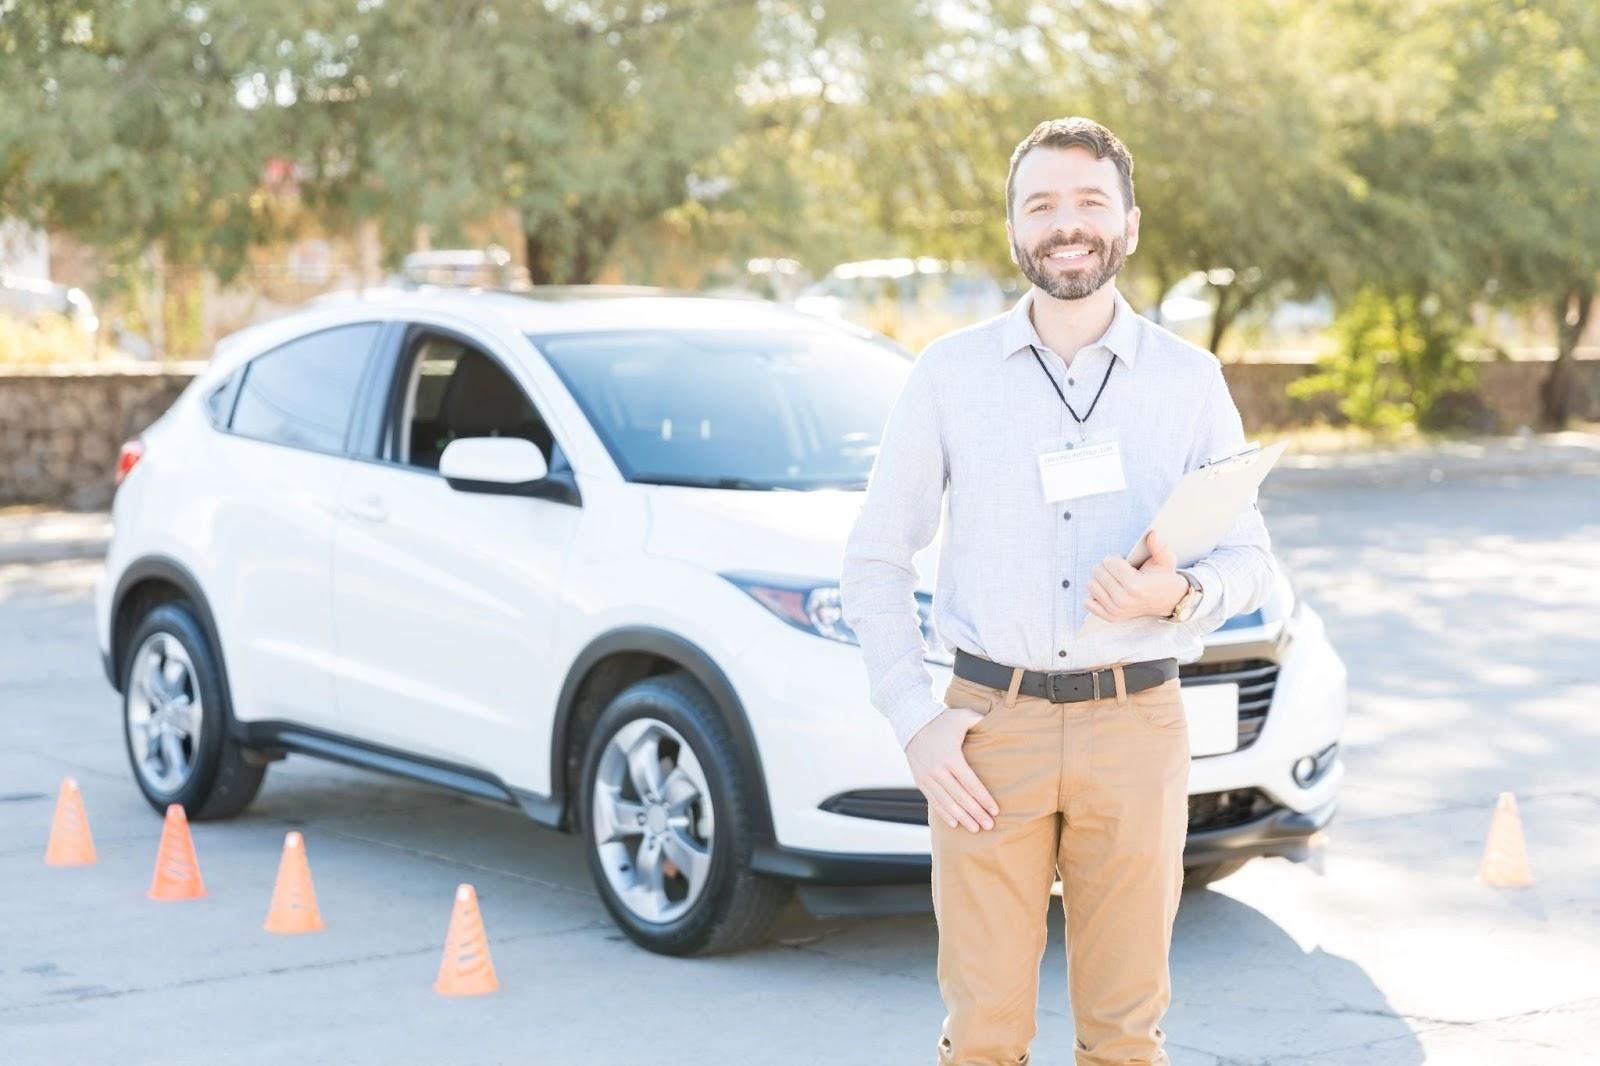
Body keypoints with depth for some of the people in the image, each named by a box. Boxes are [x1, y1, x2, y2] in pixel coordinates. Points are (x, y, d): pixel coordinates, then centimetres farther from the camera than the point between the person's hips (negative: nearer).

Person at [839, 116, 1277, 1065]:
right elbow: (875, 561, 6)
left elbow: (1251, 559, 8)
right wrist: (915, 720, -4)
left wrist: (1180, 595, -15)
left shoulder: (1189, 379, 5)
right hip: (989, 728, 0)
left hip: (1136, 728, 1)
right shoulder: (950, 374, 4)